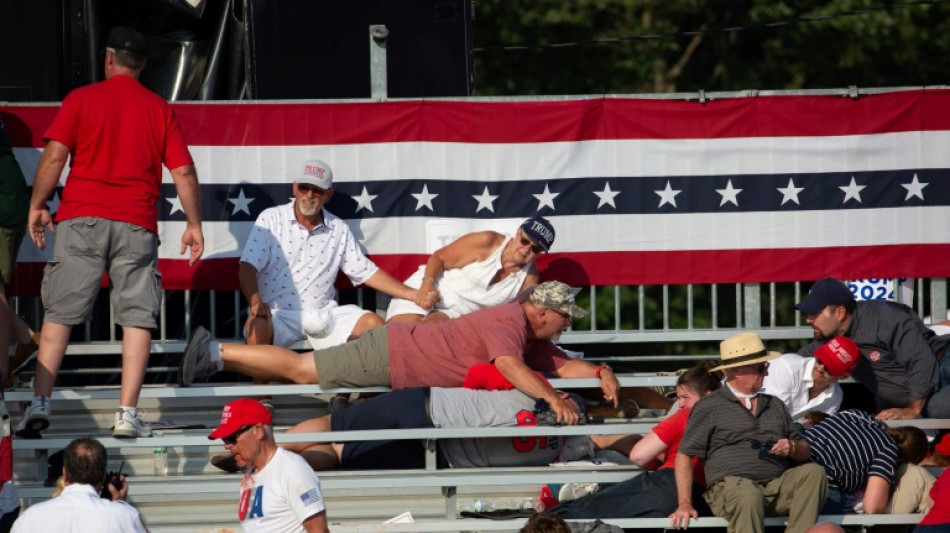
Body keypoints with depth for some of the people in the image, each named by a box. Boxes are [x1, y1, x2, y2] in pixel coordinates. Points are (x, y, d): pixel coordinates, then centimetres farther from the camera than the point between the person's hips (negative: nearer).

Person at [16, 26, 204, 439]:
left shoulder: (81, 99, 4)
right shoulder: (160, 110, 8)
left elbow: (54, 155, -4)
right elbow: (184, 172, 5)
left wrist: (37, 206, 5)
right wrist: (193, 225, 13)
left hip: (81, 219, 0)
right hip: (137, 225, 0)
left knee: (59, 315, 3)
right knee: (137, 319, 3)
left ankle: (39, 405, -6)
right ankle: (127, 414, -5)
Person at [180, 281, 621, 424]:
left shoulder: (532, 336, 9)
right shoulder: (508, 322, -21)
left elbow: (562, 365, 16)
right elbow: (510, 366, -38)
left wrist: (600, 371, 0)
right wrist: (550, 396, -45)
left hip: (403, 346, 8)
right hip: (391, 355, -8)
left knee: (301, 372, 11)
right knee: (300, 370, -5)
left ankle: (213, 355, 15)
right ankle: (215, 353, 1)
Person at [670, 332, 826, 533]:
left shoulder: (775, 405, 28)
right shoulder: (709, 407, 12)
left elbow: (805, 451, 26)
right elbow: (685, 456, 8)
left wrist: (792, 448, 1)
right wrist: (685, 503, -4)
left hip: (779, 485, 5)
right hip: (732, 485, -5)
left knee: (814, 472, -25)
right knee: (749, 497, -39)